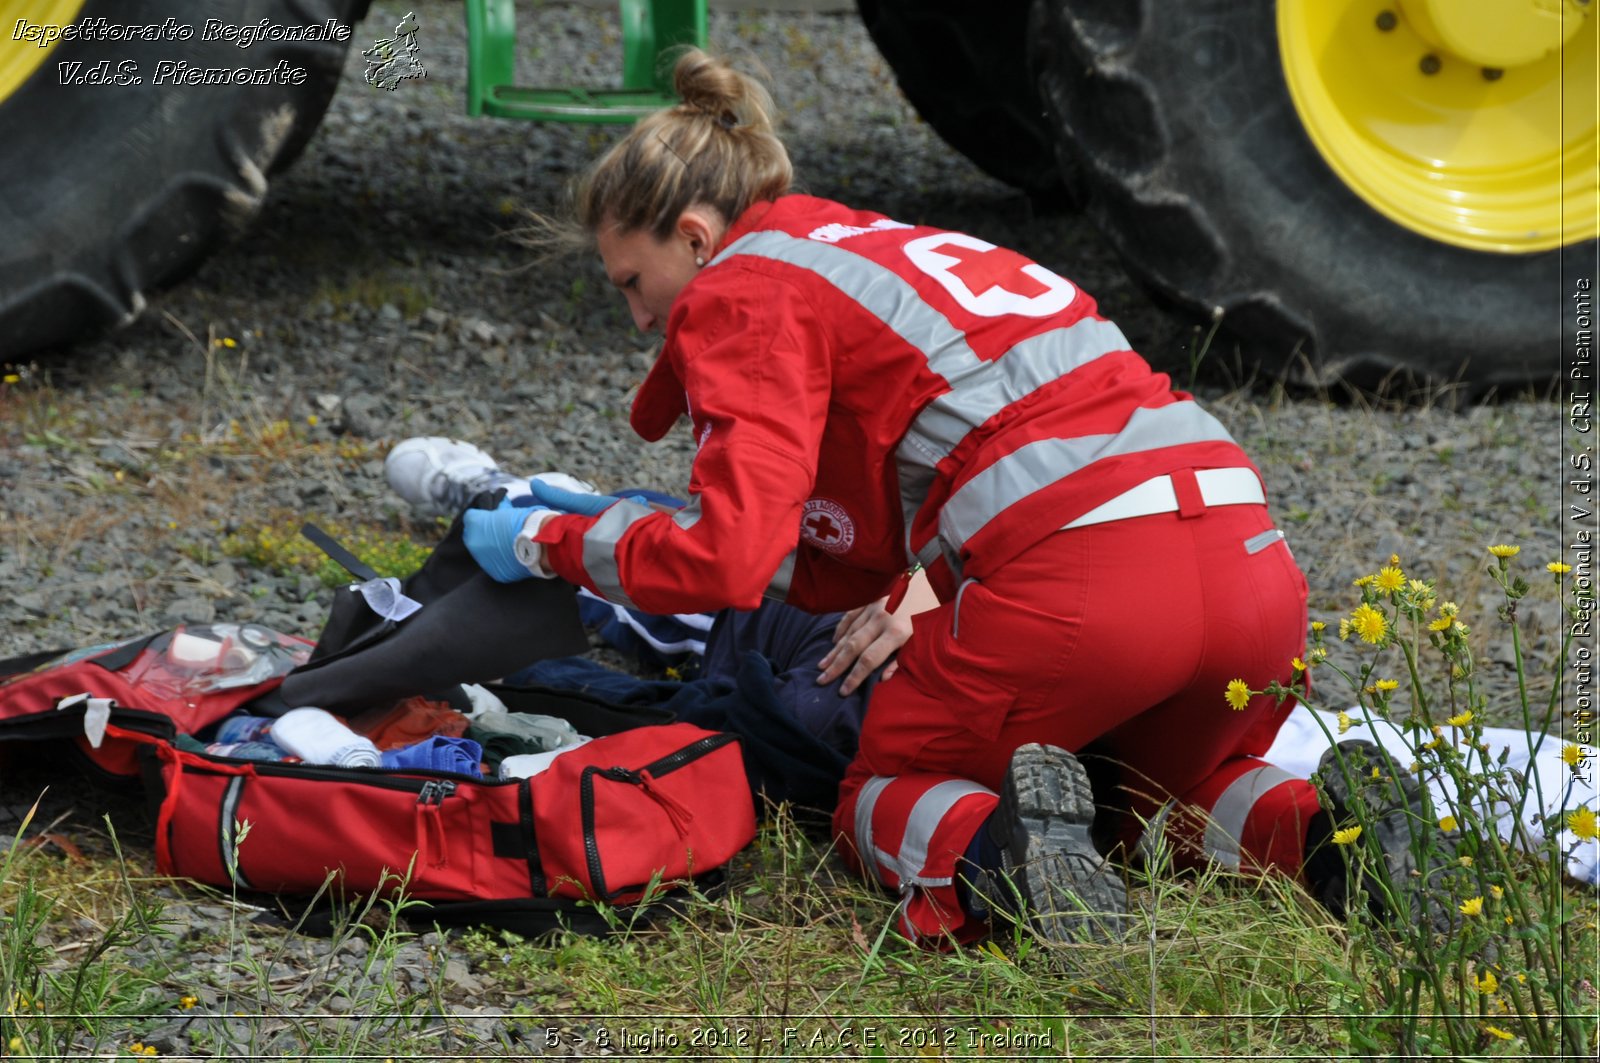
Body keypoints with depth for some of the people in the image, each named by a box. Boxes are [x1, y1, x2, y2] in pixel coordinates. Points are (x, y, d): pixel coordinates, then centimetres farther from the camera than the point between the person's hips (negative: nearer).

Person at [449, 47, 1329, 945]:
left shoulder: (745, 290, 6)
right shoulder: (888, 251, 31)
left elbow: (726, 564, -5)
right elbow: (883, 555, 29)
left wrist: (549, 543, 11)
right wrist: (616, 518, 31)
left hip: (1078, 582, -7)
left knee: (881, 800, 17)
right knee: (1173, 788, 34)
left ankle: (1000, 847, -17)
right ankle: (1325, 831, 1)